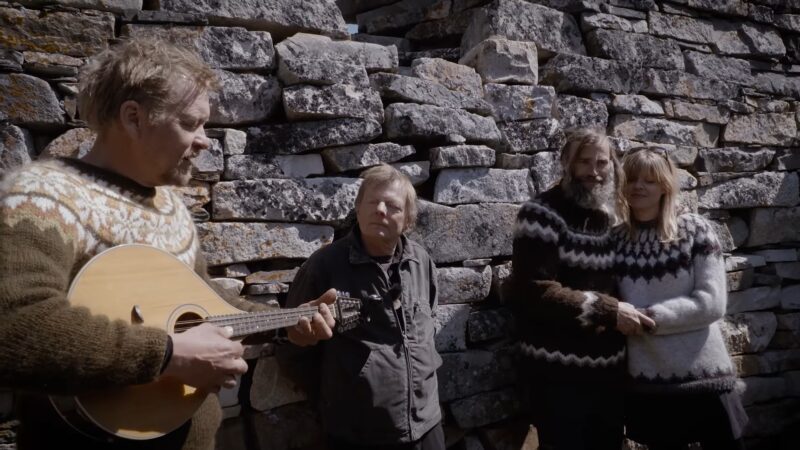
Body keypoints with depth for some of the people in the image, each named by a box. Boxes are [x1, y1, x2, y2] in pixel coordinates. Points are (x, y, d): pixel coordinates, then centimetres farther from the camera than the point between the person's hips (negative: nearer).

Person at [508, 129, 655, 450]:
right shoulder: (542, 215, -11)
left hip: (609, 369, 7)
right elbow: (536, 292, -21)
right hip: (558, 373, -7)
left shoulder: (610, 217, 11)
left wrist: (625, 311, 1)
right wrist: (607, 310, -21)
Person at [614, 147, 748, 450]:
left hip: (704, 376, -2)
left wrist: (650, 316, -17)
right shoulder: (616, 240, 2)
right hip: (646, 382, 2)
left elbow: (712, 303, -12)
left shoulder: (695, 230, -5)